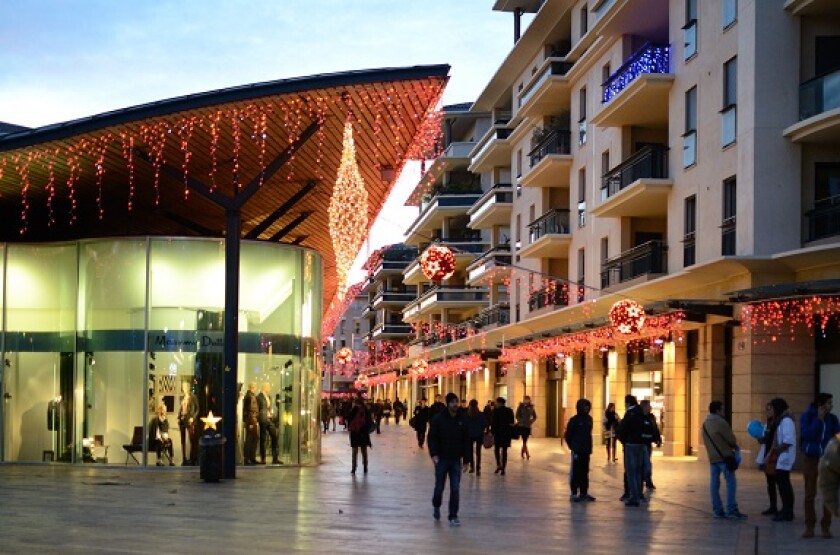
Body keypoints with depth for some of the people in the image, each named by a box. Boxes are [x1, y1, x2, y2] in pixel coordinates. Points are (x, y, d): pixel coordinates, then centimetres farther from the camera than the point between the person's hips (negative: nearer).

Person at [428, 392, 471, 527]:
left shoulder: (463, 419, 0)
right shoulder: (438, 418, -8)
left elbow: (466, 440, 5)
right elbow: (432, 438, -7)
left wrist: (466, 459, 2)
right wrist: (434, 454, -19)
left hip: (456, 460, 2)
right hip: (441, 459, -2)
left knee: (455, 489, -3)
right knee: (439, 487, 9)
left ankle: (453, 517, 3)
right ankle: (436, 506, 38)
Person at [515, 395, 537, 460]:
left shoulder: (531, 407, 5)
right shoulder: (520, 407, -5)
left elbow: (535, 416, 15)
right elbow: (517, 416, -6)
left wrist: (531, 421, 1)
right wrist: (521, 421, -13)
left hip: (528, 426, 4)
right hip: (522, 426, -4)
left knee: (525, 440, 9)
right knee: (524, 440, -10)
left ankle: (522, 453, 22)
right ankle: (527, 454, -13)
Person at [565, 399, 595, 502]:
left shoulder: (589, 419, 7)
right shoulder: (574, 420, -9)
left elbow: (589, 434, 12)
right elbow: (567, 435, -4)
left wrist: (589, 447, 6)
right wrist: (573, 447, 0)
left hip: (586, 451, 5)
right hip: (577, 451, -5)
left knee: (585, 472, 9)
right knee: (575, 472, 1)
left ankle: (584, 493, 15)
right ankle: (574, 493, 5)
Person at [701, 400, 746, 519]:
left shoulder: (705, 424, 10)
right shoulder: (721, 422, -14)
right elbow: (731, 439, -11)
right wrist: (735, 446, 12)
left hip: (712, 457, 8)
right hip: (724, 456, -8)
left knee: (714, 484, 7)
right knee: (731, 483, -4)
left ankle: (717, 510, 8)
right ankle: (731, 510, -7)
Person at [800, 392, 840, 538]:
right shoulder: (807, 416, -4)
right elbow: (807, 435, -16)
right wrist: (819, 419, -16)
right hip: (810, 459, -1)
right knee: (809, 495, 3)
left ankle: (826, 526, 8)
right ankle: (809, 526, 10)